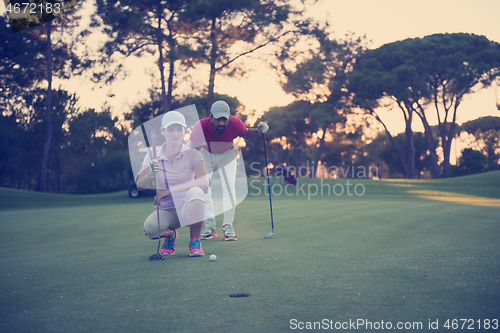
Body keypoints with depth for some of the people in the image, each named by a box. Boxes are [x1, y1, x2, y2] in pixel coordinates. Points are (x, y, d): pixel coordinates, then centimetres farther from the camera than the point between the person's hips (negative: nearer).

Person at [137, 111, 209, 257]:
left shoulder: (192, 154, -4)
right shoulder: (153, 155, 2)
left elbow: (204, 182, -21)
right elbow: (140, 186, -6)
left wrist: (168, 191, -26)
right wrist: (150, 174, -29)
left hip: (187, 209, -1)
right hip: (165, 211, 1)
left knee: (195, 192, -36)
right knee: (150, 228, -33)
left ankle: (195, 241, -11)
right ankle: (170, 235, 8)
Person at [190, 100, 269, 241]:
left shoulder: (235, 123, -31)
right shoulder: (200, 126, -36)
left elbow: (246, 134, -8)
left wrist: (258, 131, -28)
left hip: (227, 154, 0)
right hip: (205, 154, 0)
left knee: (229, 188, -11)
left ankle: (228, 226, -3)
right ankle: (209, 227, 1)